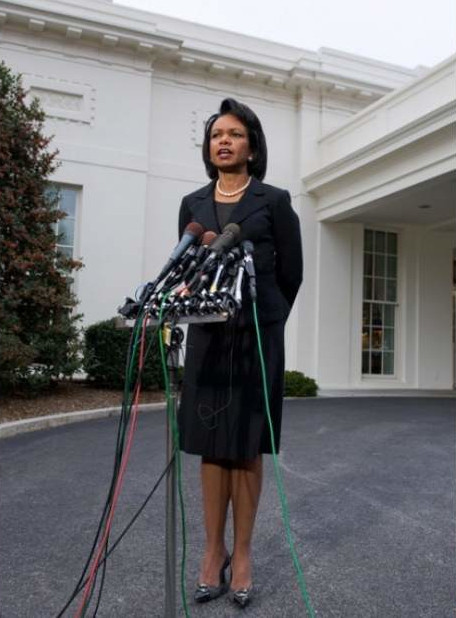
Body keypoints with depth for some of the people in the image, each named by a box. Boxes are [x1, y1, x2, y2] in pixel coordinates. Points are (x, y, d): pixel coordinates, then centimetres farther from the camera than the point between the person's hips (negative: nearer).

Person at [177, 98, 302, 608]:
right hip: (208, 334, 3)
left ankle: (242, 553, 15)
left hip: (258, 334, -2)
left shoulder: (274, 201, 2)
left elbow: (291, 272, 3)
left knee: (247, 445, 3)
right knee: (212, 445, 5)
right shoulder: (193, 204, 11)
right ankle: (213, 552, 17)